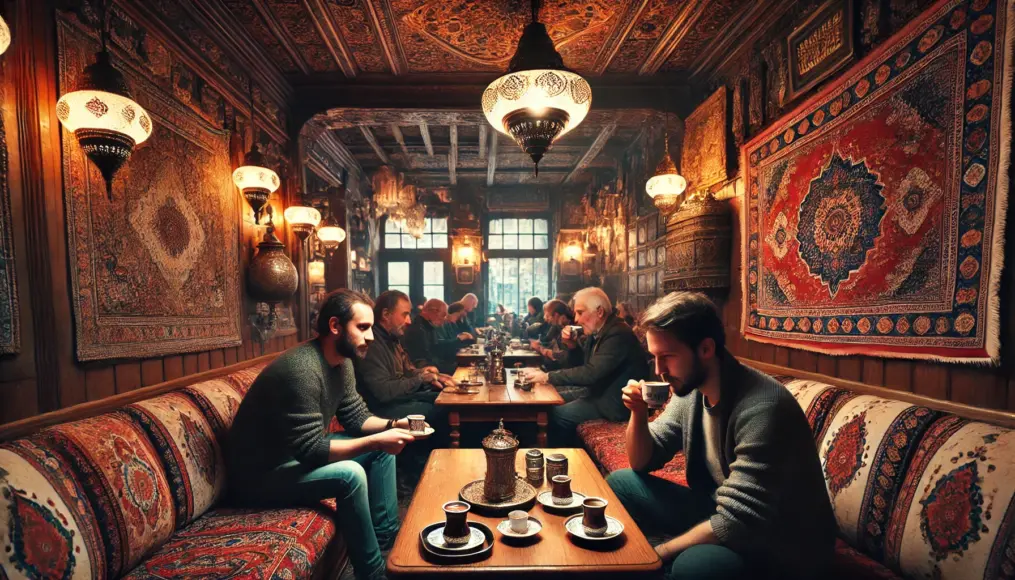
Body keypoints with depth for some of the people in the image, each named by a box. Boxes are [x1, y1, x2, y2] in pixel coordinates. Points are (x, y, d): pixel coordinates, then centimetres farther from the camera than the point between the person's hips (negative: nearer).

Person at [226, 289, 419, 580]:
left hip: (301, 453, 9)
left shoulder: (342, 361, -3)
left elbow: (356, 417, 3)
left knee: (383, 448, 2)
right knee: (350, 474, -29)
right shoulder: (300, 370, -32)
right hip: (260, 474, -9)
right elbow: (311, 450, -32)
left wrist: (392, 425, -15)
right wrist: (375, 441, -31)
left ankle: (386, 537, 11)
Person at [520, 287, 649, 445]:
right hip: (600, 393, 9)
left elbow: (591, 373, -29)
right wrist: (572, 345, -6)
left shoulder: (618, 334, -23)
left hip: (616, 403, -9)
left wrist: (547, 377, -25)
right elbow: (579, 366, 13)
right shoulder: (596, 332, 6)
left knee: (557, 414, -14)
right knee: (553, 405, 0)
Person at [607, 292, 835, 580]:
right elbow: (642, 463, 2)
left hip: (782, 547, -7)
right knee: (620, 484, 0)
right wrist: (639, 414, -16)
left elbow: (736, 523, -29)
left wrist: (660, 551, -21)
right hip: (718, 511, 7)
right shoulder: (689, 389, -5)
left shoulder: (761, 408, -29)